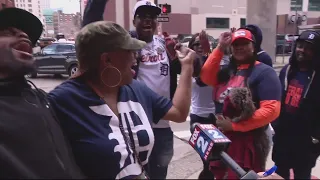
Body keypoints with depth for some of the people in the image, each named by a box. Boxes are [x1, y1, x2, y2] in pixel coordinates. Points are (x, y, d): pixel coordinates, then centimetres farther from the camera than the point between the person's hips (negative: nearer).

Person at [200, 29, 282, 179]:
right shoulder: (228, 71, 12)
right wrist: (220, 48, -7)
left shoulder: (264, 72, -9)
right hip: (222, 140, 7)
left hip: (248, 143, -6)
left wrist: (234, 125, -19)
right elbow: (206, 78, -4)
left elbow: (271, 110, -19)